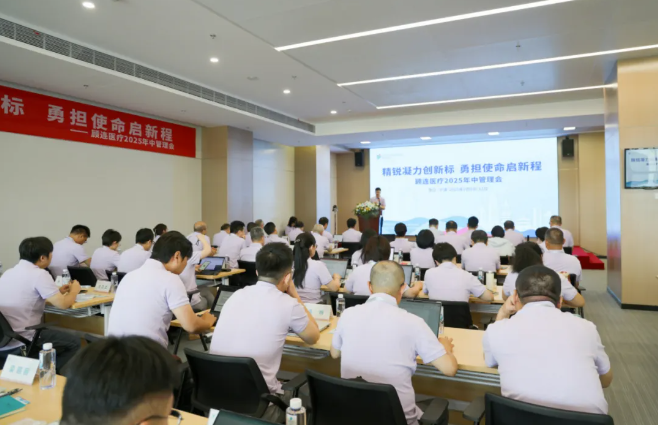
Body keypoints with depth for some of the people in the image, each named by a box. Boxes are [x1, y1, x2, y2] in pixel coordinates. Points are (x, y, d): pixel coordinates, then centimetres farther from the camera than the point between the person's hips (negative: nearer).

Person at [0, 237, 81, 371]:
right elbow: (63, 304, -15)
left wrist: (58, 291, 23)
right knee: (73, 342, 10)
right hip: (19, 345, -8)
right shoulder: (40, 274, -15)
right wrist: (74, 291, 5)